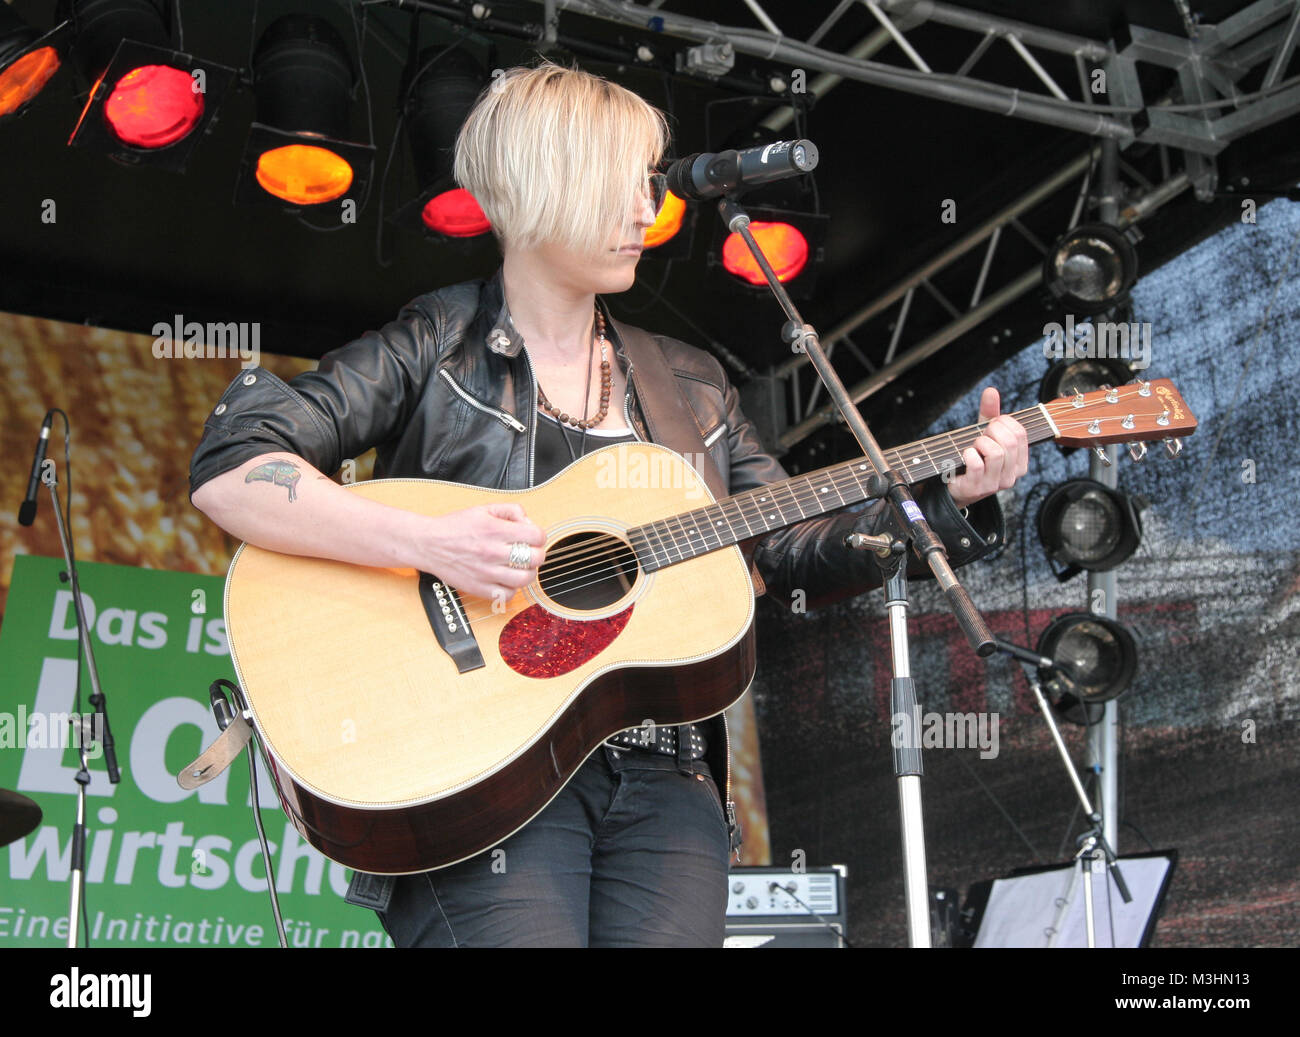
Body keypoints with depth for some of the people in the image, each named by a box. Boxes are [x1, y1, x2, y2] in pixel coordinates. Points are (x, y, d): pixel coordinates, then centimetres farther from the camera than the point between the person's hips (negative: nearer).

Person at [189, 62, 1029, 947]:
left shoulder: (688, 385, 18)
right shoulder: (433, 351, 2)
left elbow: (795, 554, 14)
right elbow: (229, 469, -8)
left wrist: (948, 497, 2)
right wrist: (423, 542, -20)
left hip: (658, 773, 4)